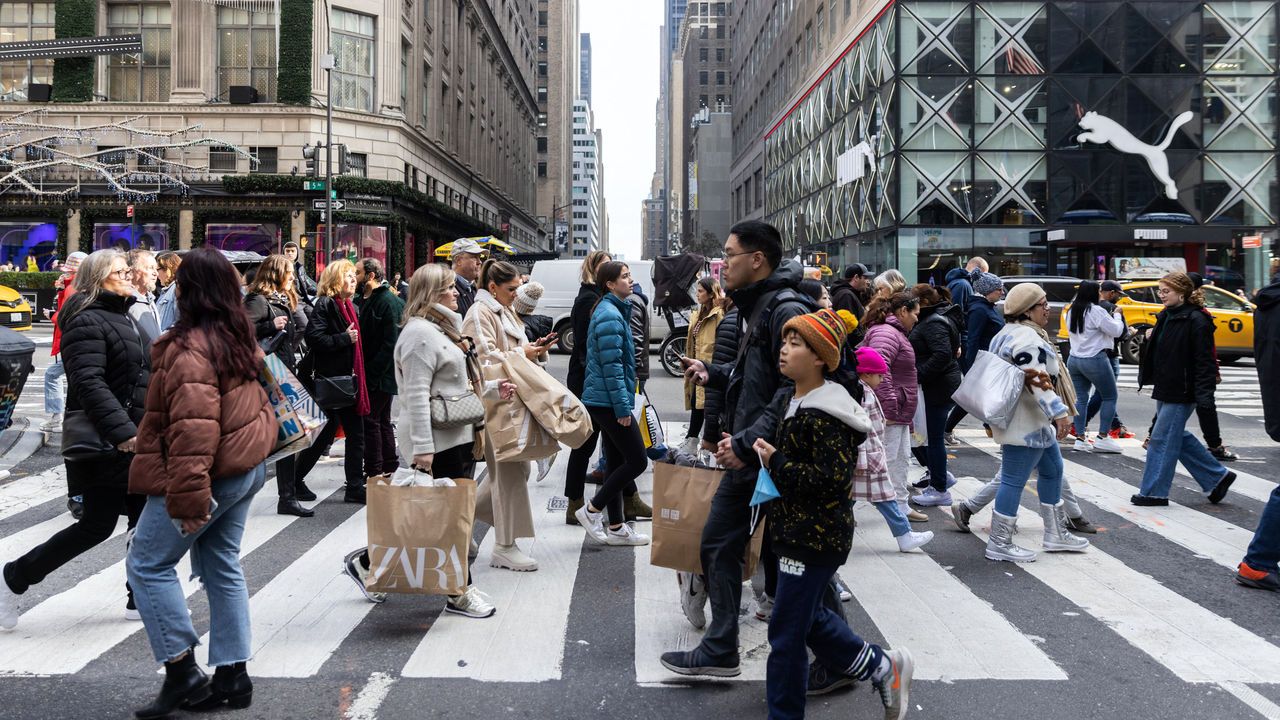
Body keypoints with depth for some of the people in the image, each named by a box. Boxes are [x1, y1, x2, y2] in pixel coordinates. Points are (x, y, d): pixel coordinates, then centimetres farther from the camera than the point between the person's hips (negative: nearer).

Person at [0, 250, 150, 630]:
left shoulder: (119, 317, 17)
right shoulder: (87, 321, -15)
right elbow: (89, 384, -25)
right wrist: (122, 431, -31)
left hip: (133, 437, 10)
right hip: (104, 443, -9)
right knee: (98, 524, -3)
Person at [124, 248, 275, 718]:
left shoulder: (190, 348, -20)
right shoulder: (239, 336, 9)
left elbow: (193, 428, -26)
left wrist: (188, 497, -26)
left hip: (212, 472, -9)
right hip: (246, 467, 9)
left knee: (148, 563, 5)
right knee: (223, 566, 15)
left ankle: (181, 670, 5)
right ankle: (232, 675, 20)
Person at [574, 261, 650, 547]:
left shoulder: (612, 311, 17)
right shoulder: (610, 315, -16)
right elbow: (611, 366, -19)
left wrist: (622, 403, 21)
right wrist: (623, 406, -19)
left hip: (601, 401, 10)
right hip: (609, 401, -10)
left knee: (617, 462, 12)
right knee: (637, 460, -5)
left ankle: (616, 527, 18)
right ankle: (592, 510, 2)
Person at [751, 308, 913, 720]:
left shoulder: (826, 416, -21)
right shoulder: (788, 402, 9)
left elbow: (832, 480, -26)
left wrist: (776, 463, -22)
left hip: (815, 539, -10)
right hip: (797, 531, 10)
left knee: (787, 632, 1)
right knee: (809, 617, 20)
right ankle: (883, 667, 35)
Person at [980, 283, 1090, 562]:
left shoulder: (1009, 334, 16)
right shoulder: (1027, 337, -20)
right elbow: (1037, 380, -26)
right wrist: (1060, 412, -26)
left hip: (1035, 423, 12)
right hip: (1025, 425, -12)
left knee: (1053, 470, 20)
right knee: (1014, 479, -5)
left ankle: (1056, 534, 30)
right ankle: (999, 544, 2)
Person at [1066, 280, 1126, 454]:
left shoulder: (1071, 311, 10)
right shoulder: (1096, 311, -16)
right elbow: (1116, 331, -13)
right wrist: (1116, 315, 4)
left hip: (1074, 359, 7)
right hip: (1095, 360, -7)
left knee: (1081, 398, 9)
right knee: (1110, 396, 6)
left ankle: (1080, 439, 7)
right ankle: (1103, 438, 3)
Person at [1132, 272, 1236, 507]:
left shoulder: (1196, 320, -15)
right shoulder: (1166, 316, 12)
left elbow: (1204, 360, -18)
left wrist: (1204, 395, -22)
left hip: (1182, 392, -9)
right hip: (1165, 389, 9)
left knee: (1162, 439, -4)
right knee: (1176, 437, 15)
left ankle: (1153, 492, 6)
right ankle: (1217, 476, 26)